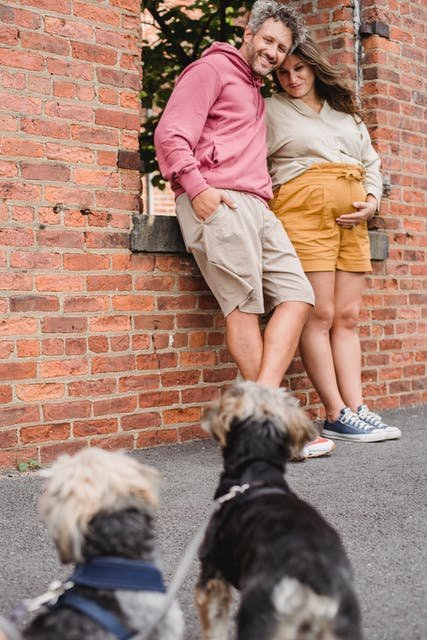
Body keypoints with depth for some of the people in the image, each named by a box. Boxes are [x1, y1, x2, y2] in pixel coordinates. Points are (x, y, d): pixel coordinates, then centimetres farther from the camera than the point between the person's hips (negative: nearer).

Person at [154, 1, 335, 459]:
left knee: (297, 296, -6)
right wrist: (196, 187, -19)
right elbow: (170, 134, -6)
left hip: (255, 206, 9)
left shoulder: (256, 94, 32)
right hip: (215, 202, -8)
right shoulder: (212, 69, 6)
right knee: (246, 303, -13)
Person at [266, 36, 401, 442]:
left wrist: (371, 202, 5)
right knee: (319, 314, -10)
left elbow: (371, 162, 23)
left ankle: (357, 408, 0)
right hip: (304, 210, -5)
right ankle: (336, 416, -9)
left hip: (351, 217, 5)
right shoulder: (271, 110, 12)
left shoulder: (346, 112, 25)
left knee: (348, 317, 1)